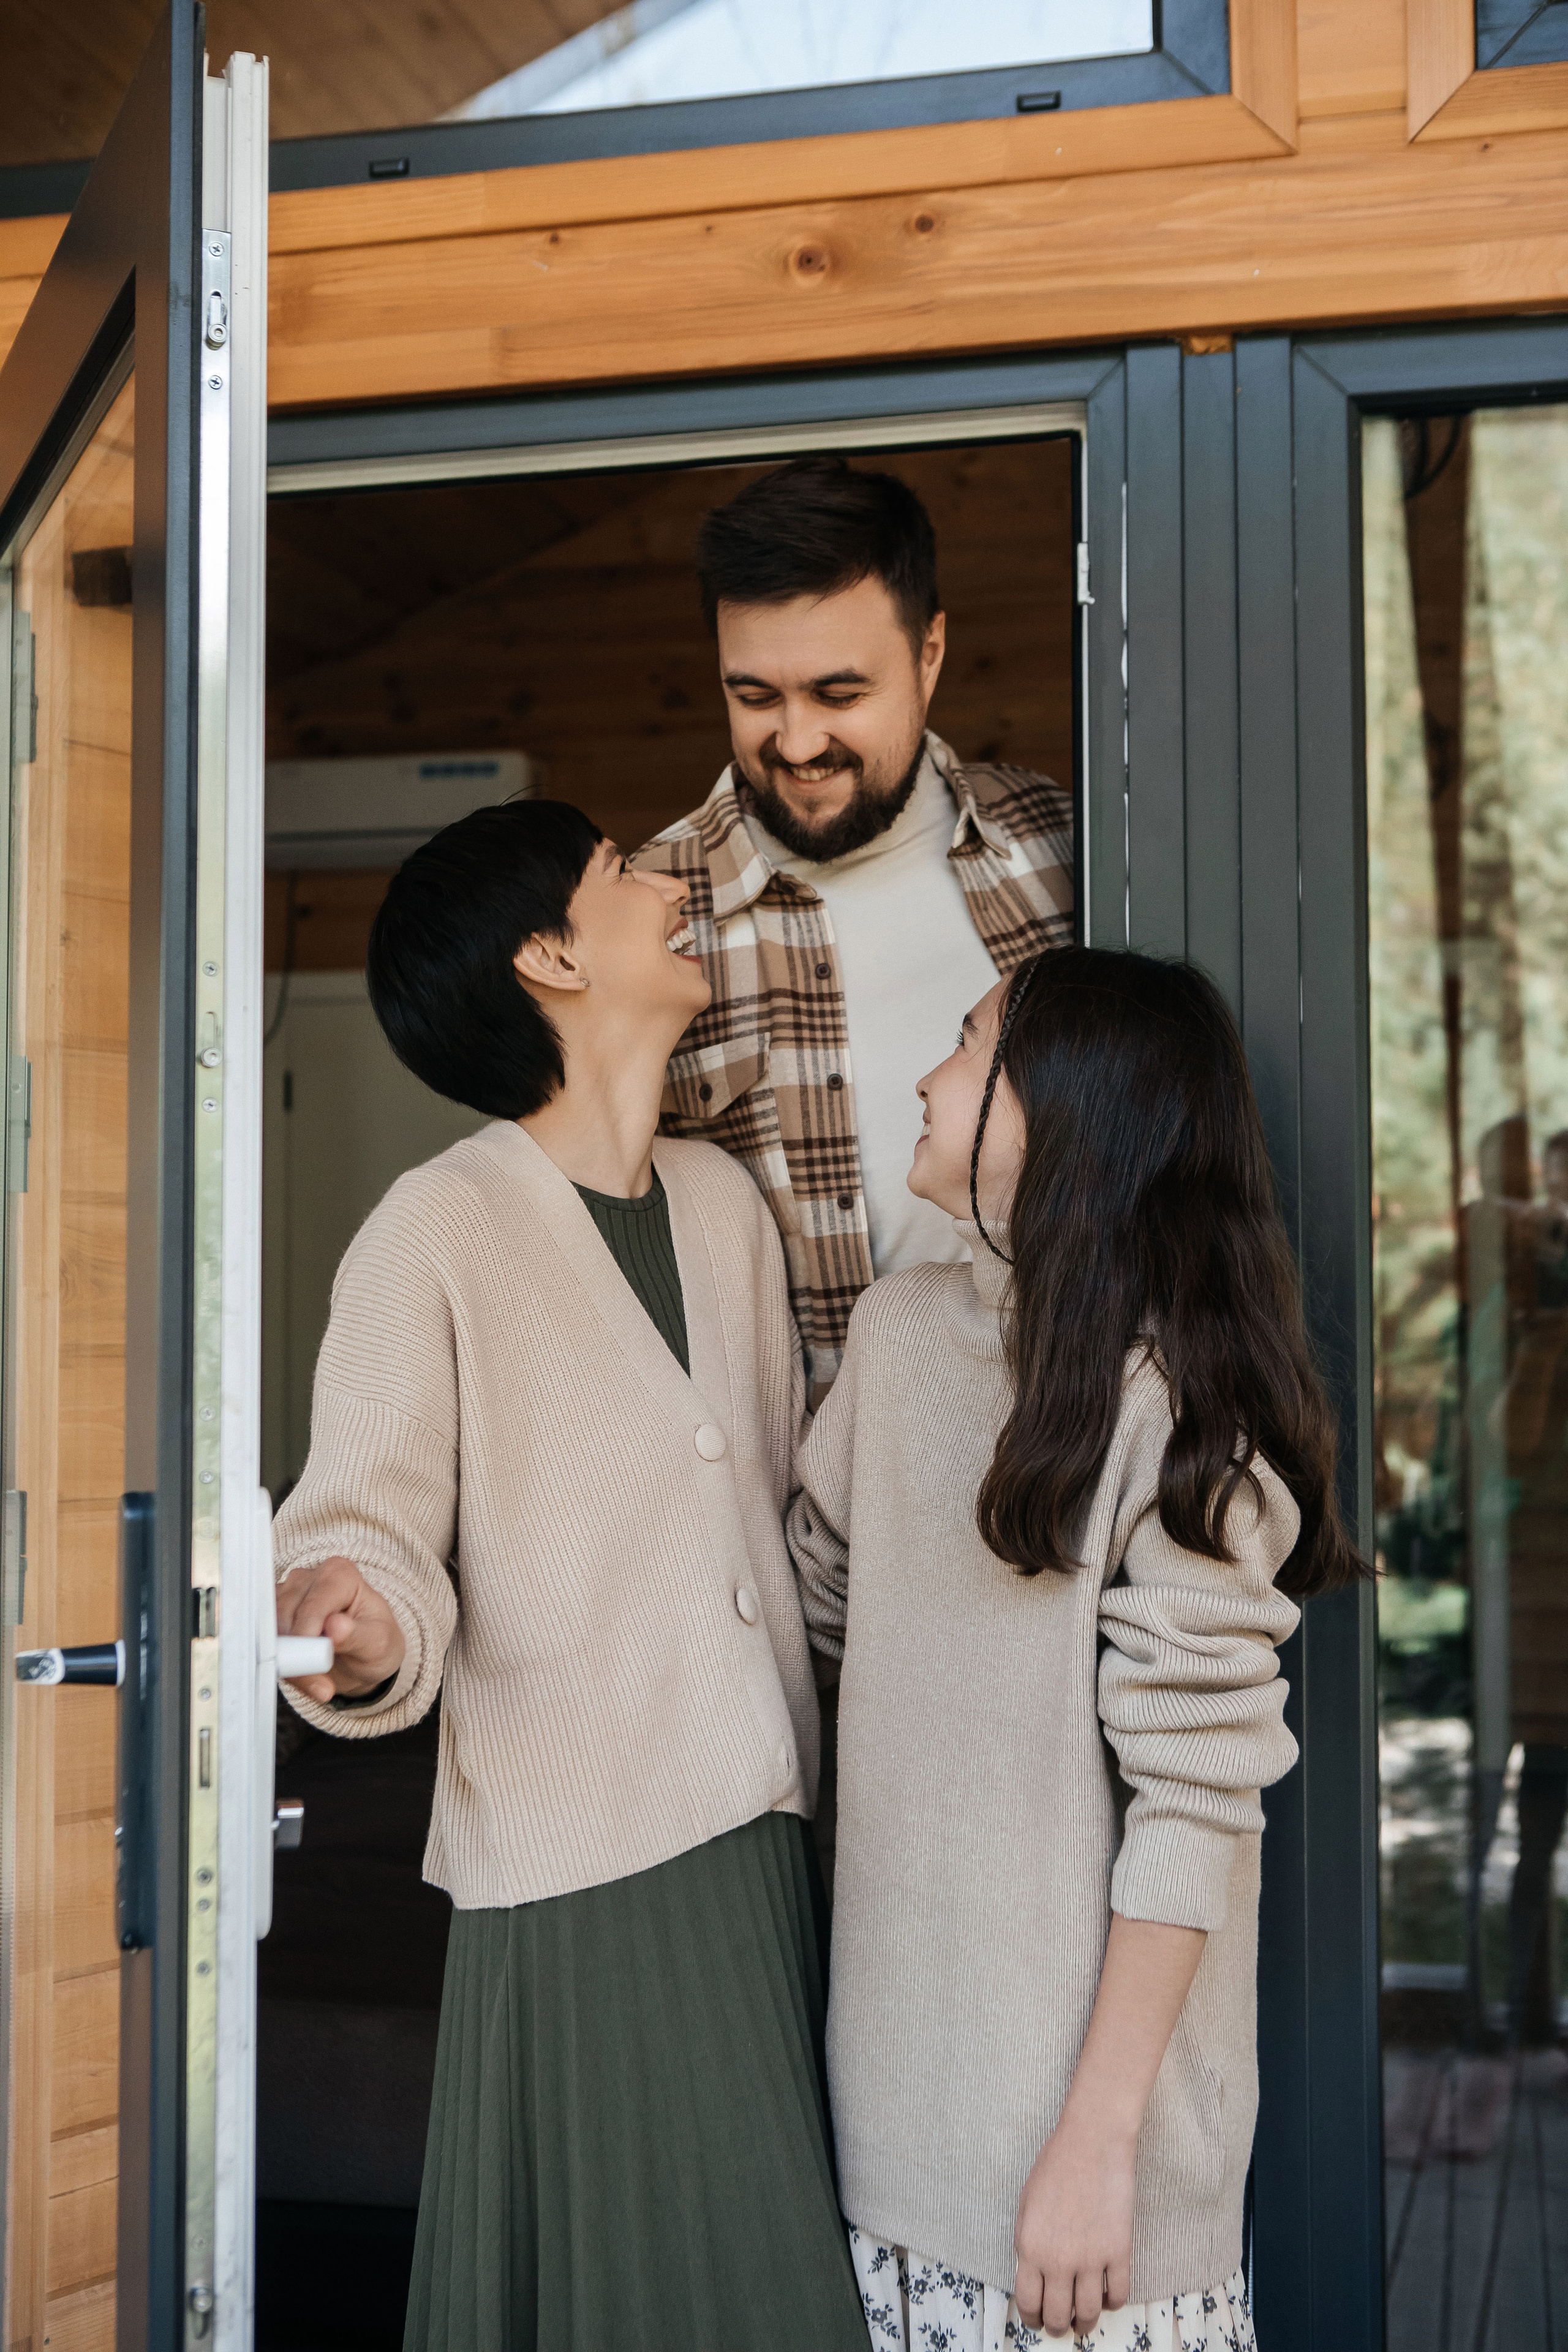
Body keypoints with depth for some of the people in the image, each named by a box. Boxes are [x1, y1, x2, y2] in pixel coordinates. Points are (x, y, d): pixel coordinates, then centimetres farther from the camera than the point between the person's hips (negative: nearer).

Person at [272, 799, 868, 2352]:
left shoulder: (725, 1200, 11)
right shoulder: (439, 1231, -10)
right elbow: (372, 1534, -13)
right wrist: (362, 1635, -34)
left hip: (764, 1845, 6)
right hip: (580, 1873, -6)